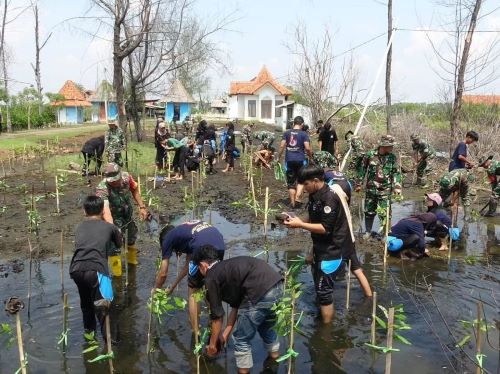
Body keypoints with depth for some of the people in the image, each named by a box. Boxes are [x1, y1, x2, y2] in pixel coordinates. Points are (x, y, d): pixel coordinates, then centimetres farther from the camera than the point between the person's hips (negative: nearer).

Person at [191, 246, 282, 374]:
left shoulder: (211, 278, 8)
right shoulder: (228, 267, 30)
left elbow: (217, 316, 13)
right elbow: (236, 305, 32)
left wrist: (212, 344, 27)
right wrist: (226, 332, 38)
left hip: (261, 292, -9)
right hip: (277, 284, 9)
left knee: (241, 338, 13)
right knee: (265, 325, 35)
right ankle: (275, 357, 53)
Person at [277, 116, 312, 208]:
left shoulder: (287, 133, 5)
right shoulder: (304, 134, -3)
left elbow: (282, 146, 0)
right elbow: (307, 148, -9)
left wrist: (278, 157, 9)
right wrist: (311, 156, 7)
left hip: (289, 160, 2)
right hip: (300, 160, -2)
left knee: (291, 181, 9)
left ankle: (292, 202, 12)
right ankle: (297, 197, -1)